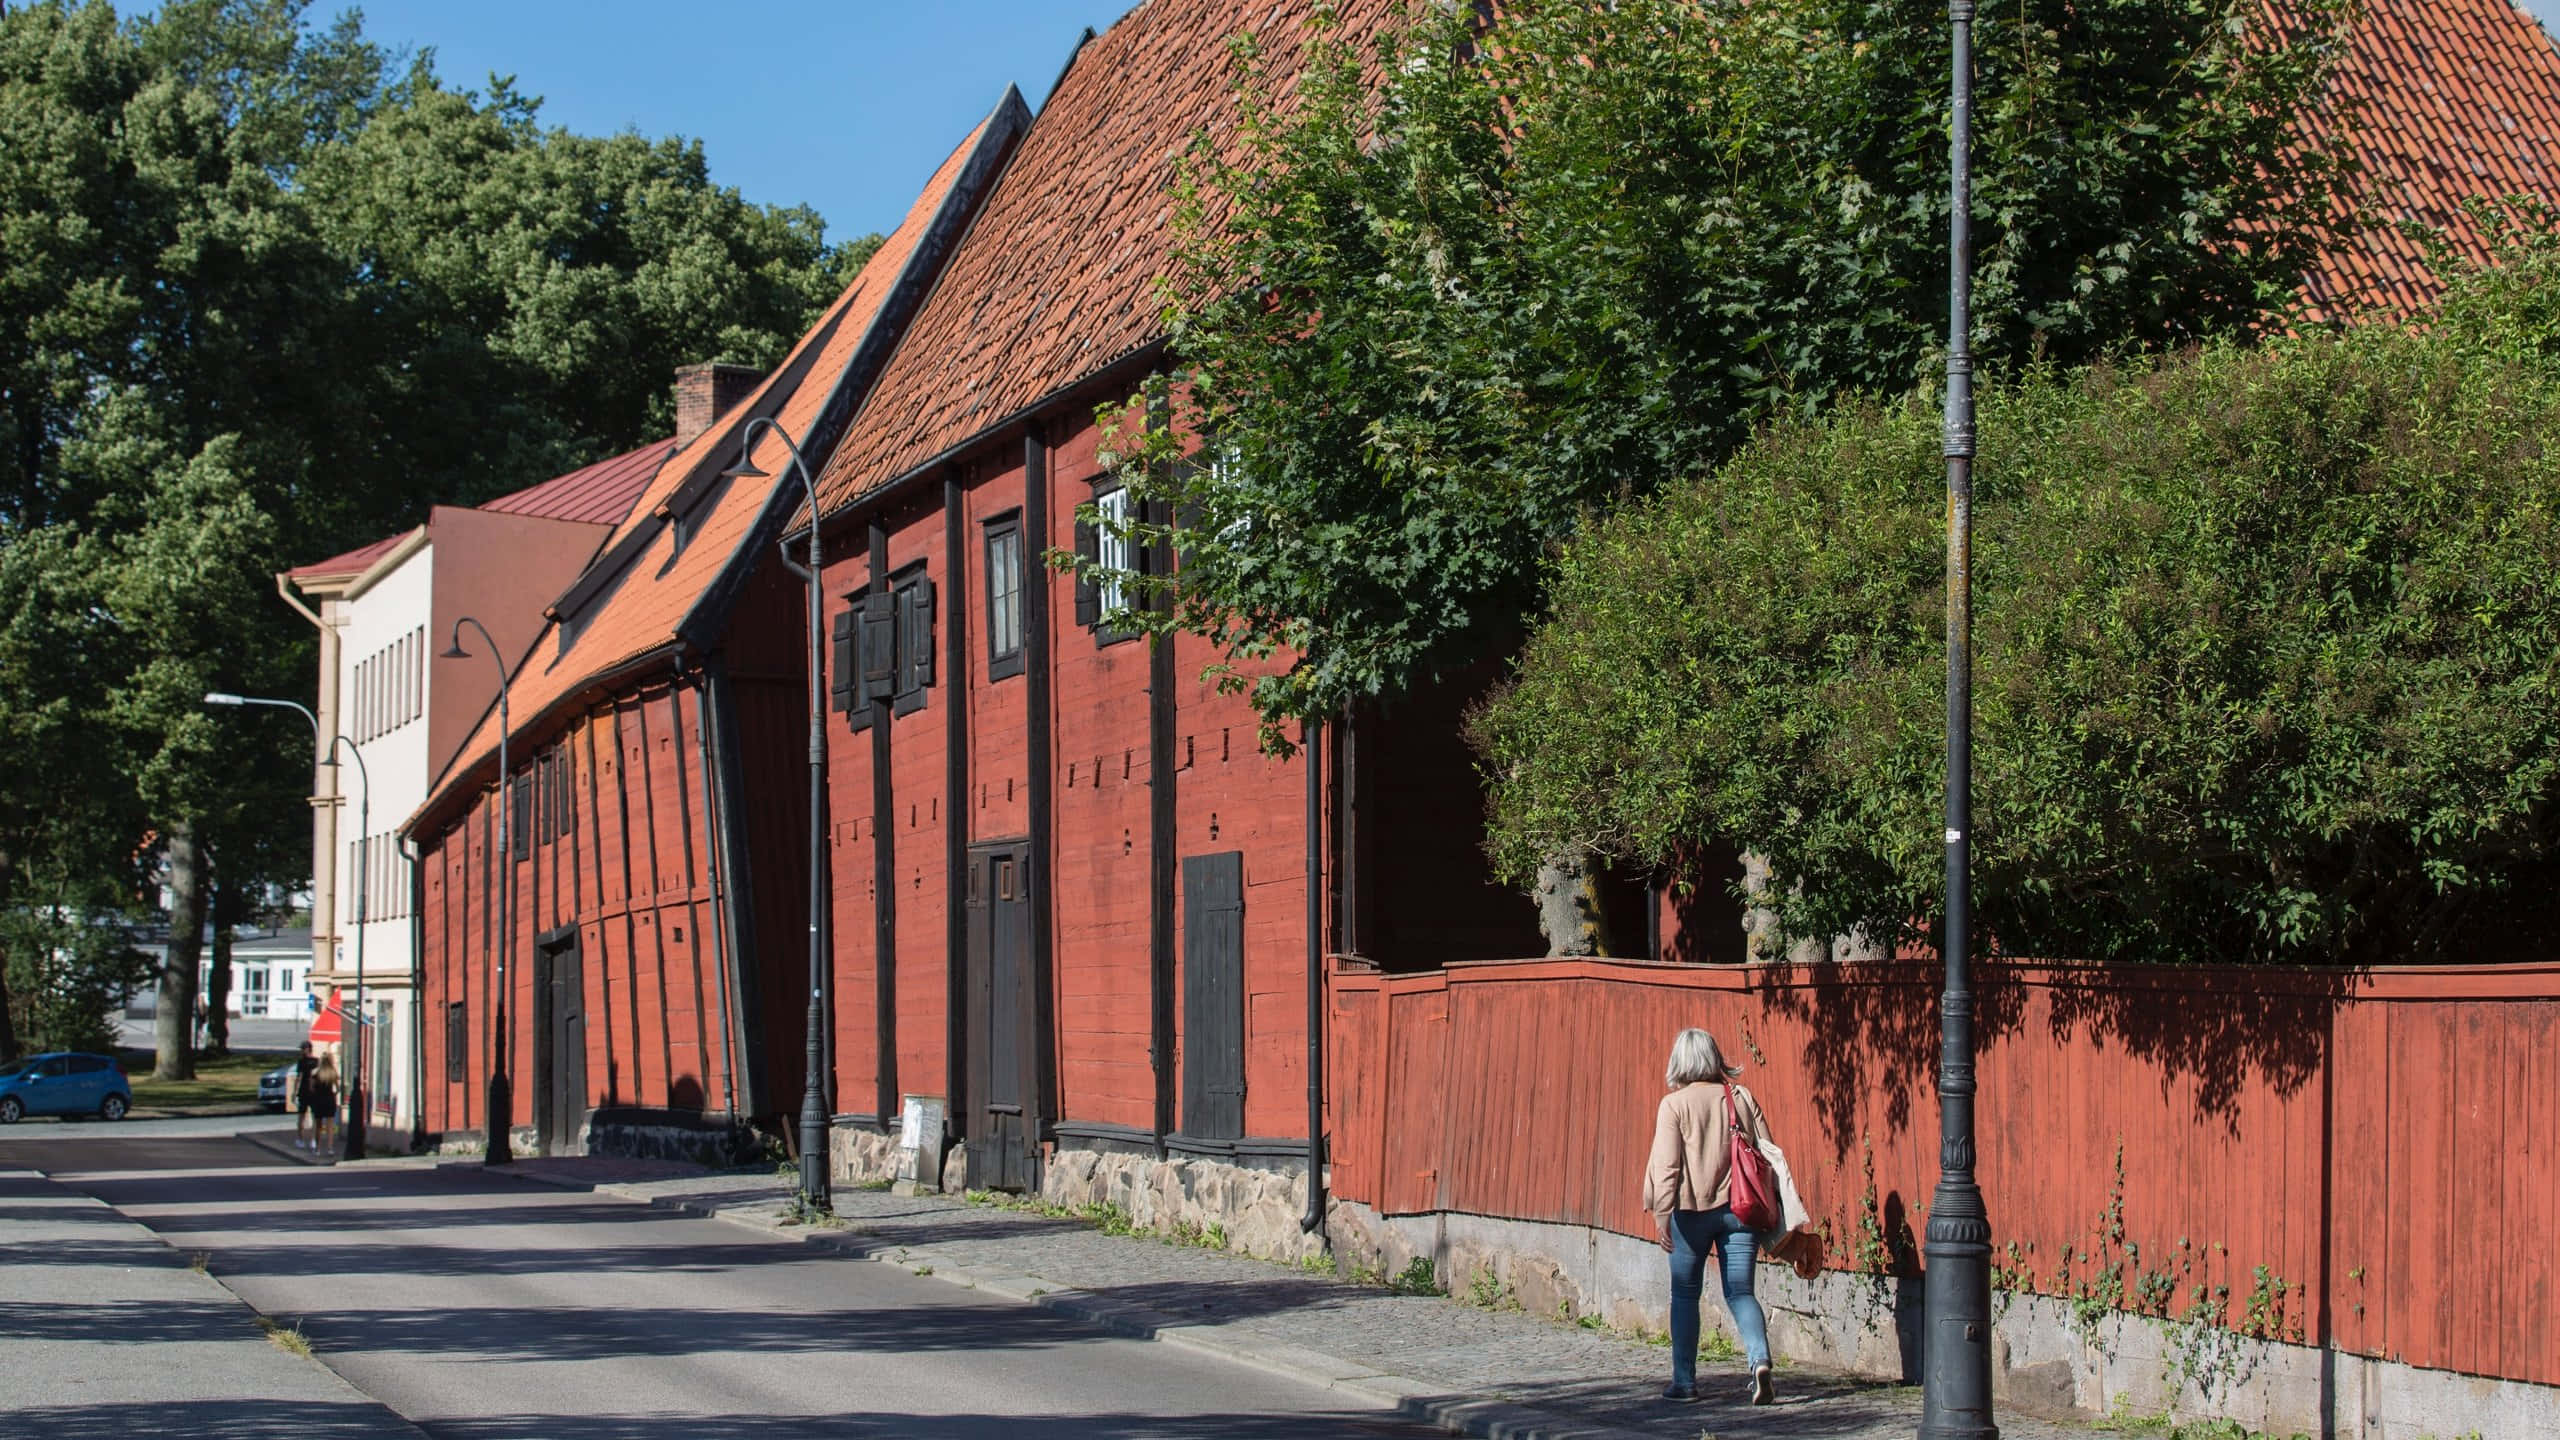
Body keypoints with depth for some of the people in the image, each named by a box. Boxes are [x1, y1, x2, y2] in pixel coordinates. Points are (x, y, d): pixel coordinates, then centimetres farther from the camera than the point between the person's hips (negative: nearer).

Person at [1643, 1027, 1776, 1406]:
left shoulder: (1674, 1104, -5)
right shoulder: (1742, 1098, 5)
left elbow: (1666, 1165, -12)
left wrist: (1662, 1214, -11)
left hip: (1692, 1210, -3)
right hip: (1740, 1209, 3)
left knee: (1685, 1294, 10)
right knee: (1740, 1291, 6)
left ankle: (1684, 1381, 12)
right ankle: (1760, 1361, -18)